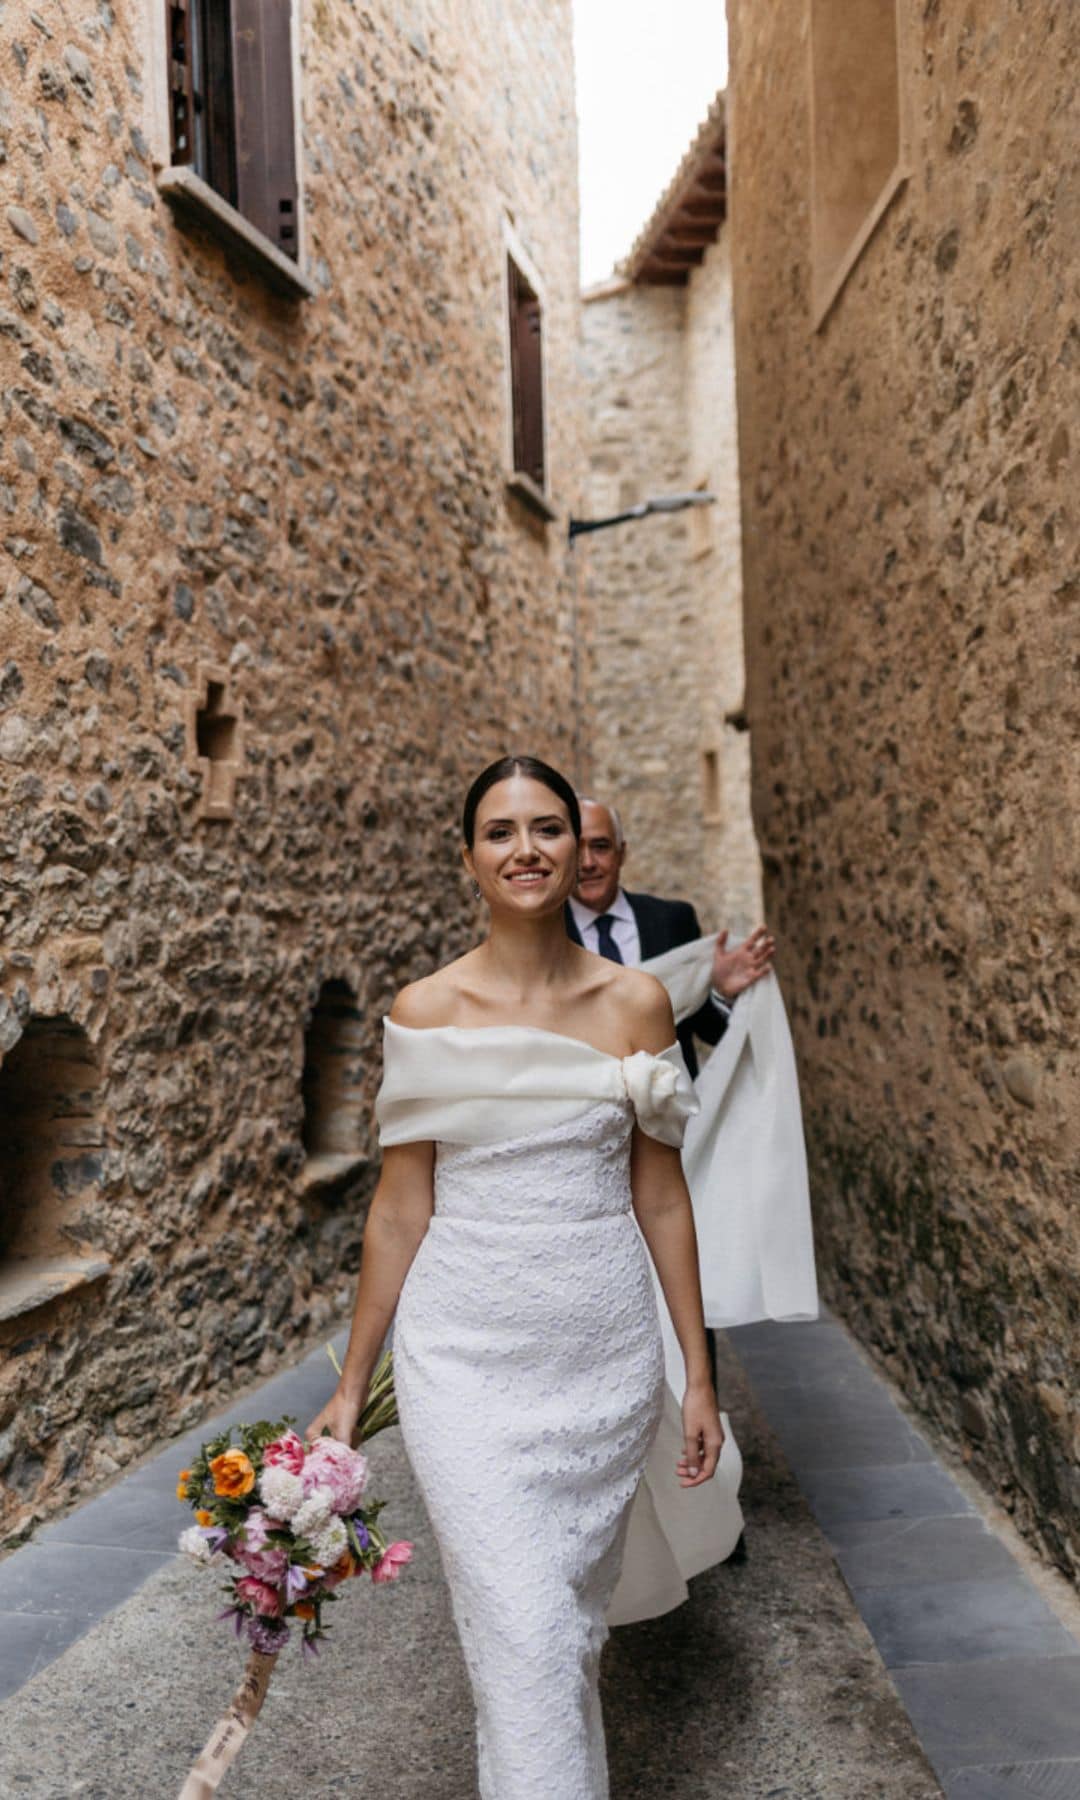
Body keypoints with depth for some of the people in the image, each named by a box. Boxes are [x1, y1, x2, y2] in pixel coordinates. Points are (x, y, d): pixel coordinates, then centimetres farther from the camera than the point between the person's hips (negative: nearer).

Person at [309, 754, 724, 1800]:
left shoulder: (636, 1003, -2)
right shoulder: (425, 1010, -5)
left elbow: (660, 1195, 3)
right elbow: (401, 1206, 0)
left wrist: (700, 1374, 5)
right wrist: (350, 1387, 3)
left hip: (604, 1349, 2)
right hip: (467, 1350, -2)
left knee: (575, 1615, 17)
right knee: (522, 1633, -4)